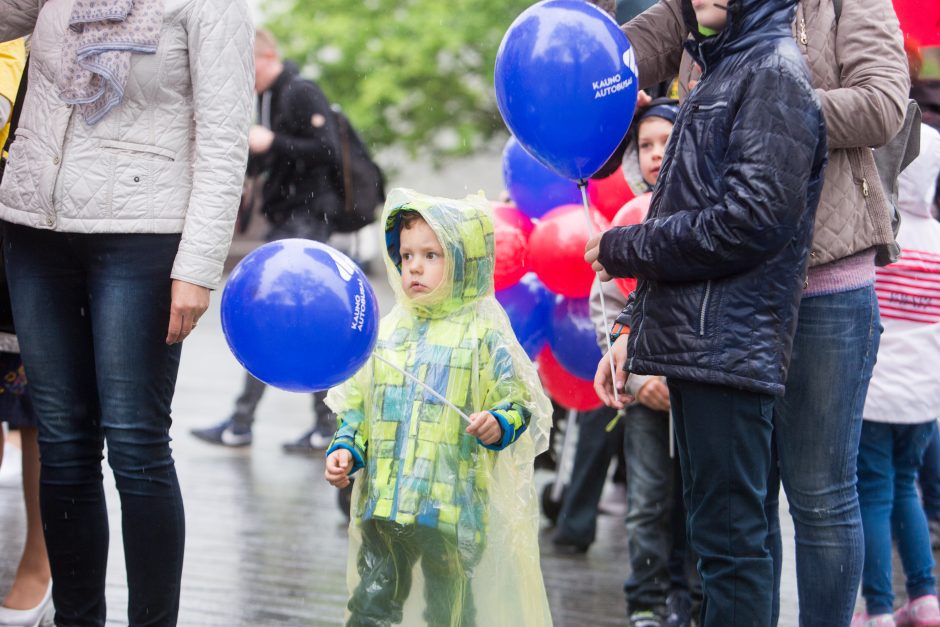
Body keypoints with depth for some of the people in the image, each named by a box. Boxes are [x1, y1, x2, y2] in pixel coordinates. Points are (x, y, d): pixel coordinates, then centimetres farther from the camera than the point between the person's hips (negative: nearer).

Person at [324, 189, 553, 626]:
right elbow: (357, 404, 18)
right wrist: (346, 448, 4)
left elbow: (519, 403, -1)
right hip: (384, 501, 4)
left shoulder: (484, 335, -2)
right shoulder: (388, 332, 11)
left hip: (452, 505, -4)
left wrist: (498, 425, -21)